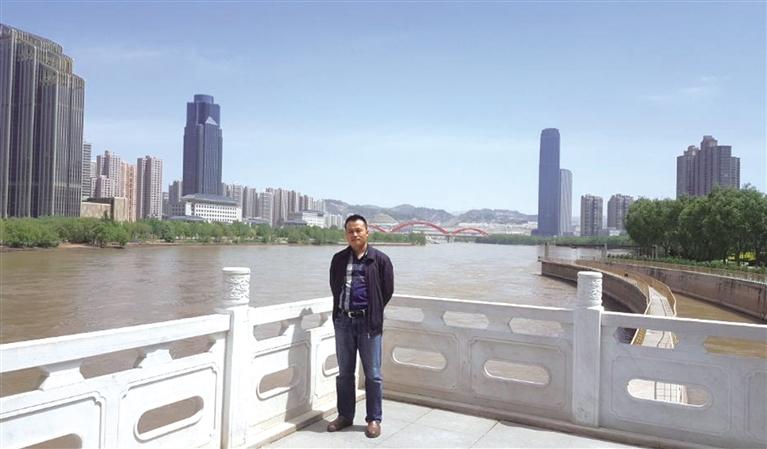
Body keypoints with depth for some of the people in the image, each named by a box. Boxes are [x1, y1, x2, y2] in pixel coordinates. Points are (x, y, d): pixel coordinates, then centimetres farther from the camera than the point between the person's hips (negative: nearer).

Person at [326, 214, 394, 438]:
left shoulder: (380, 259, -4)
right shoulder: (339, 259, 7)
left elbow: (387, 291, 1)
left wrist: (373, 312, 5)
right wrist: (342, 310, 12)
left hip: (368, 323, -4)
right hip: (343, 321, 4)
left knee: (373, 375, 4)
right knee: (344, 373, 14)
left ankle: (374, 419, 18)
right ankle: (345, 415, 28)